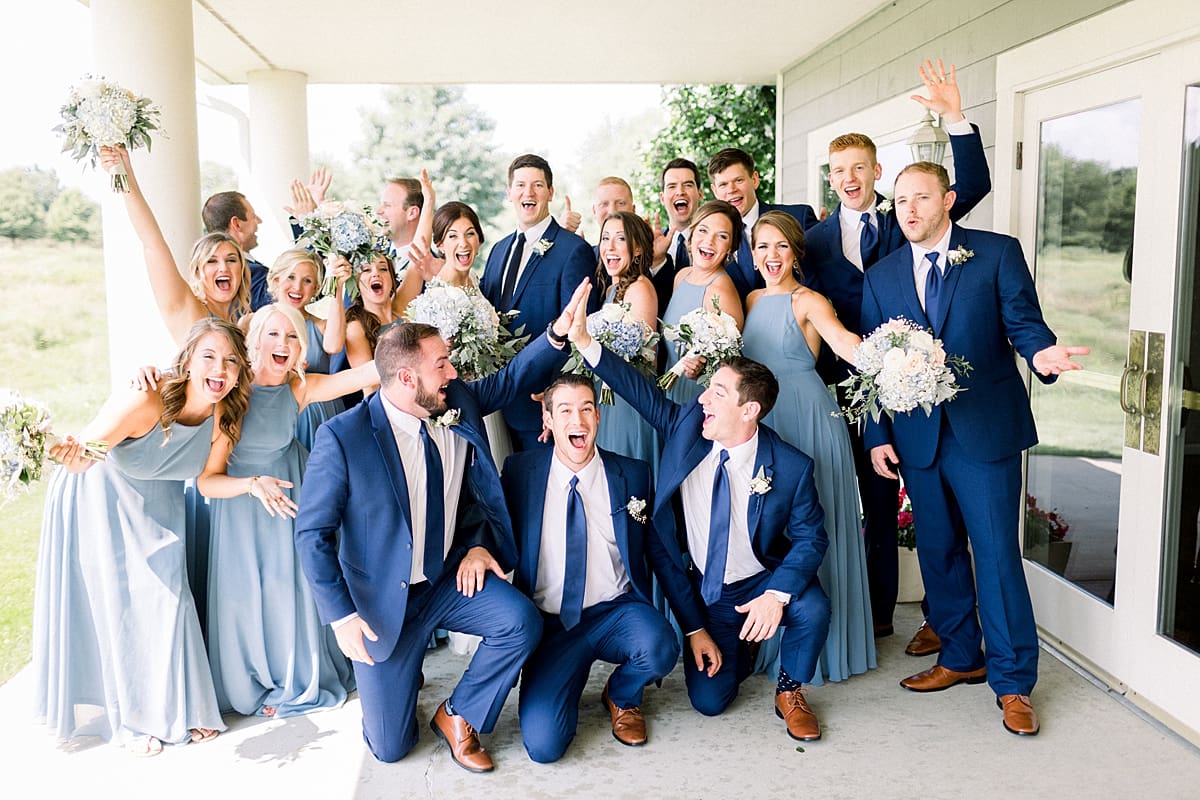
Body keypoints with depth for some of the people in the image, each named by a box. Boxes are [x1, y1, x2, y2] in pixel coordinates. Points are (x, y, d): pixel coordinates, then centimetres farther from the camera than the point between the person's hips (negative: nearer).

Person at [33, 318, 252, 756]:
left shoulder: (224, 418, -20)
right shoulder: (143, 404, -37)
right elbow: (84, 455, -32)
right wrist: (74, 456, -53)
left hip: (157, 509, 4)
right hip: (100, 501, -4)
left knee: (167, 597, 5)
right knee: (115, 603, 6)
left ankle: (180, 707, 24)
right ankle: (133, 718, 24)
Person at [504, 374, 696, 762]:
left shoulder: (633, 475, 1)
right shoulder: (520, 471, 1)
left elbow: (663, 553, 5)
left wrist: (696, 626, 2)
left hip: (617, 613, 1)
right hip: (550, 624, -1)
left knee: (659, 649, -33)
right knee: (542, 743, -21)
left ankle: (622, 697, 5)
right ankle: (572, 676, 15)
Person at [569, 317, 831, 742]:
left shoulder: (791, 467, -19)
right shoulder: (687, 426, -12)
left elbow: (810, 537, -15)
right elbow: (641, 389, -11)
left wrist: (776, 594, -31)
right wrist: (583, 341, -22)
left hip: (762, 581, -2)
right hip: (705, 592, 2)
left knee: (812, 609, -34)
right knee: (708, 700, -6)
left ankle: (789, 691, -1)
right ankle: (739, 646, 30)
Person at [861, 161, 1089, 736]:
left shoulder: (998, 253, 1)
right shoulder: (881, 276, 10)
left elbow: (1023, 321, -3)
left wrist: (1041, 352, -27)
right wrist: (877, 437, 3)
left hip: (985, 429, -4)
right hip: (917, 436, 4)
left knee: (996, 552, -3)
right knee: (938, 552, 12)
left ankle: (1012, 681, 10)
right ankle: (960, 657, 29)